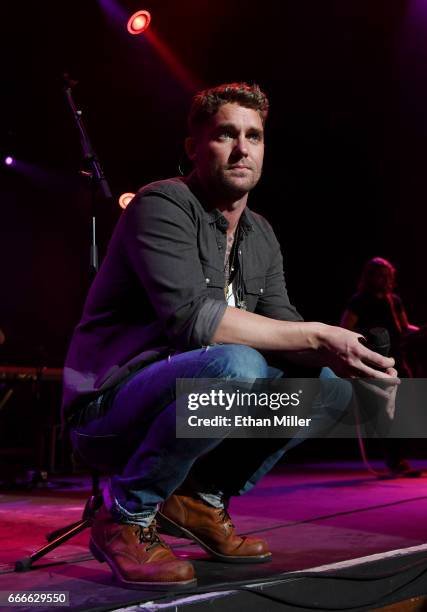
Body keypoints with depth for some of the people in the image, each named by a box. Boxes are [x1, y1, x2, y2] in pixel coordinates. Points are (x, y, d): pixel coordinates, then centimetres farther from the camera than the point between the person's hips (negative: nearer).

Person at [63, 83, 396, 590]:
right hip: (107, 409, -7)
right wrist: (317, 337, -28)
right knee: (235, 367, -35)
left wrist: (341, 354, -19)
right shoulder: (162, 205, -15)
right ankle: (126, 515, -13)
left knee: (330, 383, -1)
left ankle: (201, 497, 6)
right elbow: (190, 316, -28)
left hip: (187, 399, 8)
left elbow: (281, 327, 3)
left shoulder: (261, 236, 11)